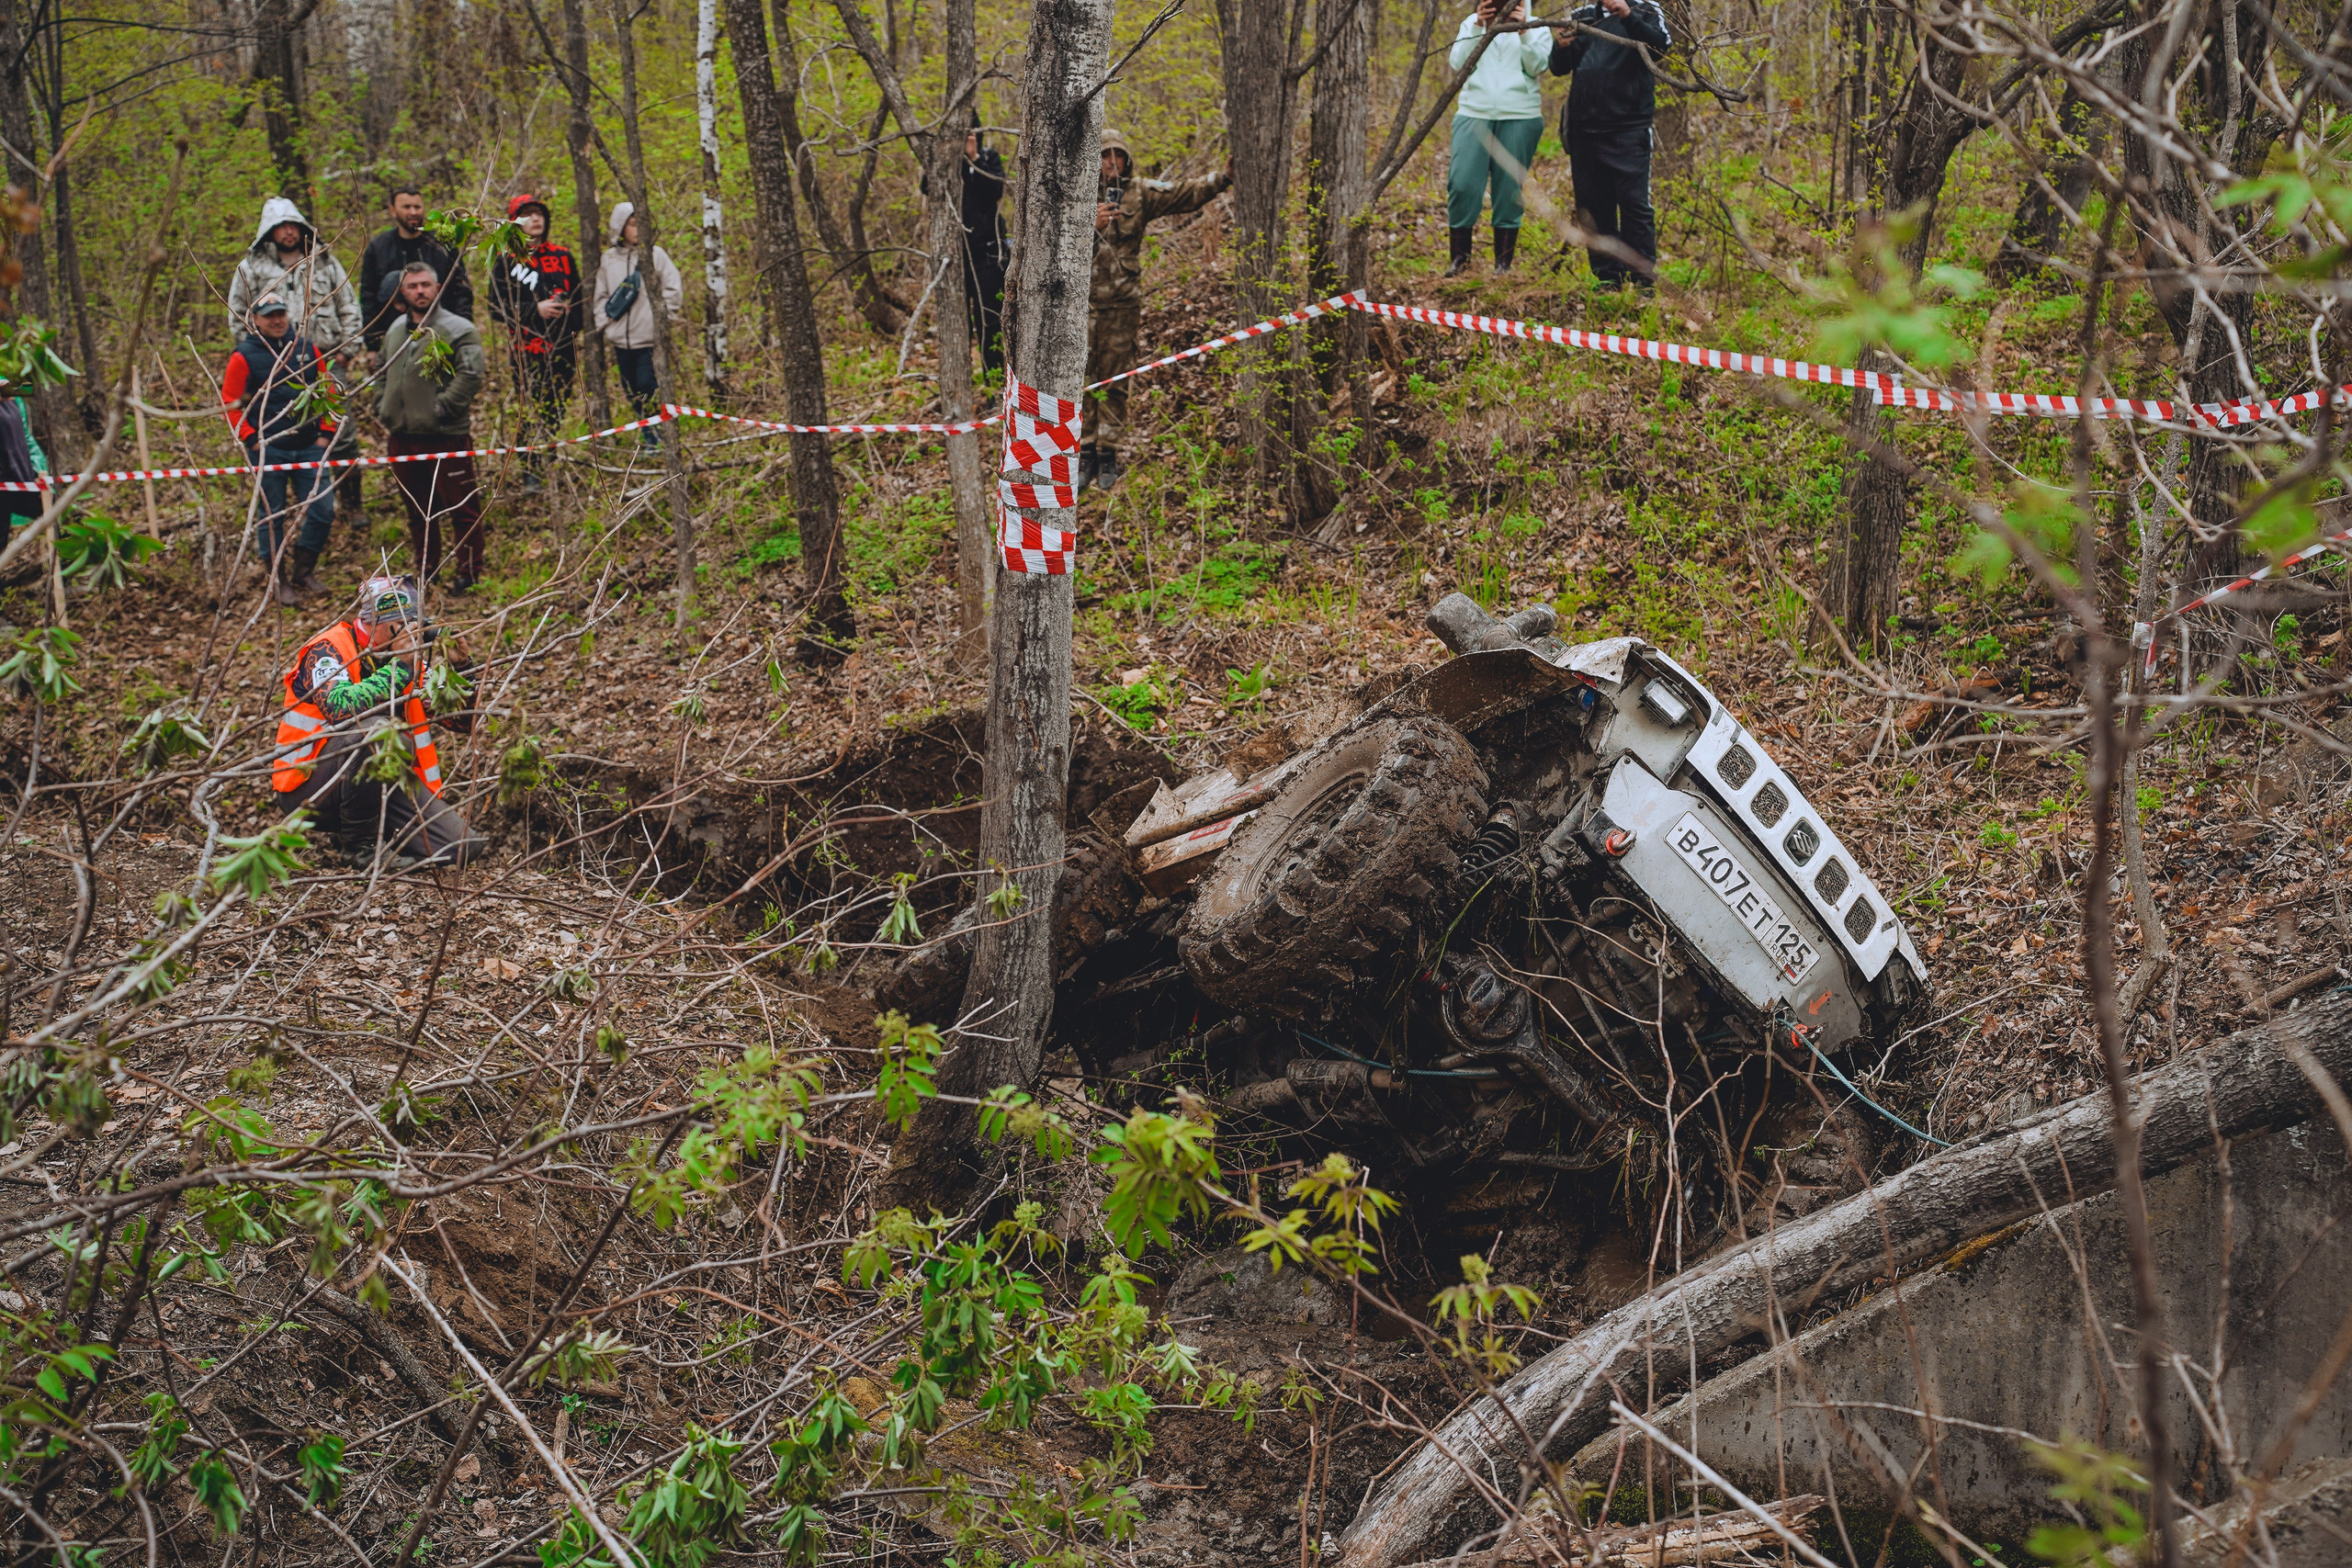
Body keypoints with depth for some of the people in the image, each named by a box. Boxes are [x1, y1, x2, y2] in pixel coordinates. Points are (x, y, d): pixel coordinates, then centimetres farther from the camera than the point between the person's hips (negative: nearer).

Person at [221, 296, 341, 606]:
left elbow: (327, 392, 14)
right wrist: (252, 439, -9)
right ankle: (278, 580, 13)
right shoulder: (244, 357, -3)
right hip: (268, 449, -3)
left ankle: (303, 571, 17)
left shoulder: (309, 350, 8)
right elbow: (230, 403, -2)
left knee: (323, 510, -1)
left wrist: (325, 433, 6)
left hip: (309, 446, 3)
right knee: (272, 515, 3)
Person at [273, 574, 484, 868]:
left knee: (463, 847, -12)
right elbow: (343, 708, -35)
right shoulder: (326, 651, -15)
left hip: (377, 782, 6)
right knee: (380, 730, -36)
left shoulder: (404, 656, 4)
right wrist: (399, 665, -30)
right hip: (309, 786, -6)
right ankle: (360, 843, -16)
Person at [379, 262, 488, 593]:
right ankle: (426, 572, 27)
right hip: (402, 438, 7)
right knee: (417, 510, 16)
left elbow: (470, 376, -19)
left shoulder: (458, 330, -9)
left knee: (461, 508, -2)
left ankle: (468, 574, 7)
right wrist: (384, 411, 15)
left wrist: (441, 408, -20)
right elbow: (382, 375, 27)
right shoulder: (396, 330, 14)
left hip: (446, 438, -7)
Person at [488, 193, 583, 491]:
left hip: (562, 347, 3)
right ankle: (531, 474, -1)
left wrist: (574, 333, 9)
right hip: (528, 349, -3)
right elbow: (497, 307, -4)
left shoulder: (561, 256, 12)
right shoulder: (506, 260, 1)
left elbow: (576, 299, 19)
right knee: (533, 411, -6)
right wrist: (535, 310, -15)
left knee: (559, 410, 5)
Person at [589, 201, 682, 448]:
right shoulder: (609, 259, 7)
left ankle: (656, 440, 0)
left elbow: (674, 289, -1)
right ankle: (649, 439, 19)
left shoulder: (655, 254, -2)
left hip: (649, 338, -4)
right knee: (632, 392, 9)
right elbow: (600, 295, 15)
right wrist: (604, 321, 4)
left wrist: (662, 316, -5)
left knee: (648, 389, -9)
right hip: (620, 339, 4)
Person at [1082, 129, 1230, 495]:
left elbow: (1186, 193, -4)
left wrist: (1224, 177, -18)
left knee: (1115, 382, 5)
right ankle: (1085, 453, 8)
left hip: (1123, 304, 1)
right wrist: (1090, 226, -20)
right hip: (1082, 300, -1)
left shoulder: (1140, 194, 5)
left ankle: (1108, 454, 12)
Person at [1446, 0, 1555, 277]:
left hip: (1520, 119, -1)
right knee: (1462, 186, -11)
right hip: (1474, 115, 1)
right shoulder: (1472, 23, 13)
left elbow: (1537, 66, -5)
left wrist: (1523, 30, -14)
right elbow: (1457, 62, 0)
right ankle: (1458, 260, -1)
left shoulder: (1537, 28, 9)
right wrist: (1478, 27, -9)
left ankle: (1503, 265, 8)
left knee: (1509, 191, 0)